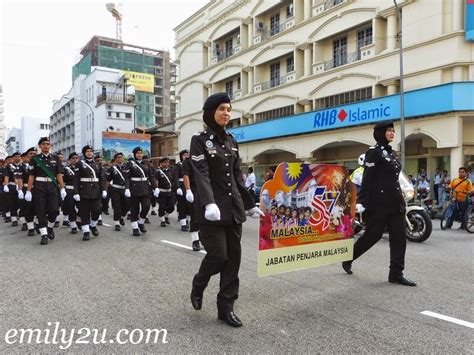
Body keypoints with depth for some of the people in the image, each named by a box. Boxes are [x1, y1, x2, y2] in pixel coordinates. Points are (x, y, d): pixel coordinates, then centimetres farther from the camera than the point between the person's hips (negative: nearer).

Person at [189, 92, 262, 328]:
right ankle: (198, 287, 25)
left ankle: (226, 308, 17)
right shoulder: (199, 140, -4)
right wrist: (209, 203, -33)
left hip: (233, 207, 6)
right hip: (211, 209, -6)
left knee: (234, 257, 5)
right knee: (218, 255, -7)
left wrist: (250, 204, 17)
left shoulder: (231, 141, 14)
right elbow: (201, 175, -18)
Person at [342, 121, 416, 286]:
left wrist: (400, 199, 21)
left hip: (395, 202, 8)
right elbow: (367, 179, -15)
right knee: (373, 235, 2)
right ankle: (348, 258, 22)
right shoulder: (374, 152, -9)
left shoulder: (391, 153, 16)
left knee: (399, 236, 3)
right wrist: (362, 201, -20)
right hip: (379, 202, -8)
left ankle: (396, 274, 9)